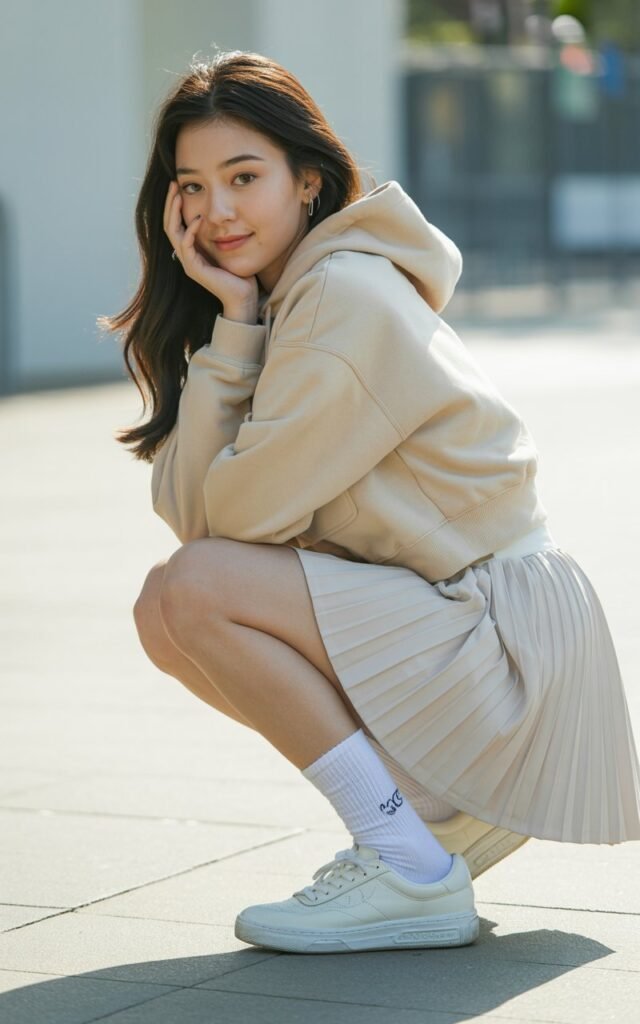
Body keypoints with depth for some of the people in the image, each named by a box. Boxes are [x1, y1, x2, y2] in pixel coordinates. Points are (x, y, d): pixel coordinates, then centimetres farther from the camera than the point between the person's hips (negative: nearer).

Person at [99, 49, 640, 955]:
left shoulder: (347, 296, -18)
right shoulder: (281, 297, 9)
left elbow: (240, 512, -18)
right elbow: (187, 510, -2)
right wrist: (233, 320, -9)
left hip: (504, 632, -9)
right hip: (447, 621, 9)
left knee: (192, 591, -19)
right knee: (168, 614, 5)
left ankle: (413, 872, -13)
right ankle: (433, 810, 9)